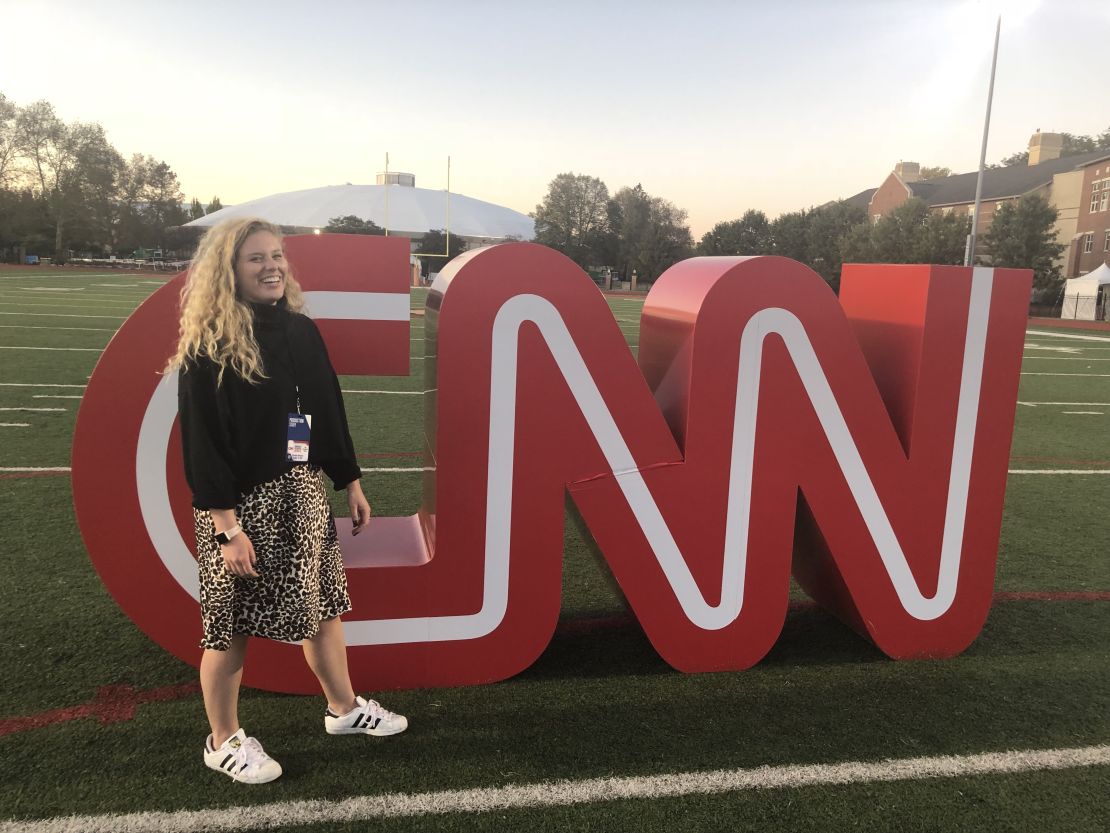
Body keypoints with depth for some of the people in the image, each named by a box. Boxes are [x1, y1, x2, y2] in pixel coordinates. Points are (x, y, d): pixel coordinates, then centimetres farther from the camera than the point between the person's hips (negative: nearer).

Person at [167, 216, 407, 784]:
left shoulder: (300, 330, 6)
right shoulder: (208, 345, -13)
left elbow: (329, 411, 12)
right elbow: (201, 440, -15)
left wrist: (351, 484, 13)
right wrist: (227, 527, -19)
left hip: (303, 493, 6)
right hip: (240, 503, -6)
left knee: (323, 605, 16)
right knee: (232, 625, 6)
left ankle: (344, 708, 37)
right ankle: (223, 742, 27)